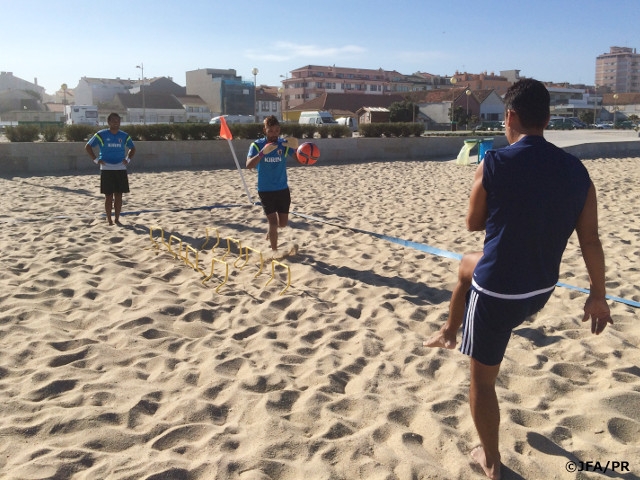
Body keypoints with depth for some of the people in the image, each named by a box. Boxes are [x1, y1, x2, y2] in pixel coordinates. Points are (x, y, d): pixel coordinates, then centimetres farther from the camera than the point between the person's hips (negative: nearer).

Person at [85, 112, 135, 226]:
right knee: (109, 196, 0)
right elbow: (88, 146, 3)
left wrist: (128, 159, 6)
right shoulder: (101, 135, -4)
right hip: (106, 169, -3)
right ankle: (109, 220, 9)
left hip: (121, 169, 3)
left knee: (119, 195, 4)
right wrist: (96, 160, -5)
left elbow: (132, 148, 21)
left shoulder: (124, 136, 5)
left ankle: (117, 219, 14)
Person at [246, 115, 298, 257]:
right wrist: (263, 152, -36)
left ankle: (270, 231, 44)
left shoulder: (284, 144, -3)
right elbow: (249, 165, -21)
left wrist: (296, 147, -36)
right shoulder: (257, 145, -8)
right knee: (273, 221, -4)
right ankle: (274, 249, 17)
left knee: (283, 223, 10)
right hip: (265, 190, -3)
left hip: (283, 189, 3)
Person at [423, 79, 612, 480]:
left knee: (483, 379, 15)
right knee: (468, 266, 34)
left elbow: (474, 224, -3)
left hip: (497, 292, -6)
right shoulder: (576, 170, -4)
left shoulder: (495, 165, -18)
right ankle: (450, 333, 51)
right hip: (541, 291, 6)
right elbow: (591, 241, 0)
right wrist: (598, 296, 11)